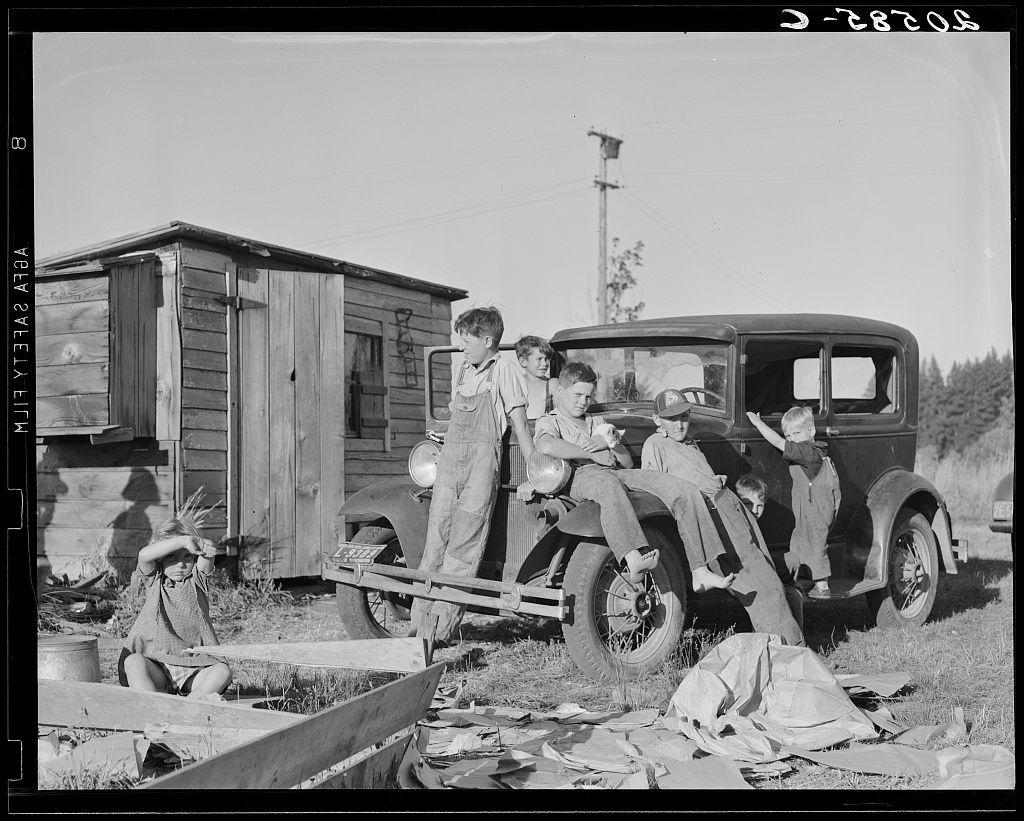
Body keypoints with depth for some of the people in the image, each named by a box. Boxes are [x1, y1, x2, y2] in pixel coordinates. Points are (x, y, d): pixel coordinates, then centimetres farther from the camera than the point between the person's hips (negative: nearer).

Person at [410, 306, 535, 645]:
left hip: (483, 456, -6)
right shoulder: (460, 371, 20)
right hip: (450, 458, 6)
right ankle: (419, 624, 0)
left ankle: (441, 629, -10)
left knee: (463, 547, -9)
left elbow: (519, 423, -2)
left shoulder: (503, 369, 1)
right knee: (436, 538, -1)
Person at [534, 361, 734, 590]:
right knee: (609, 485, -46)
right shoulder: (548, 422, 15)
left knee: (686, 493, -15)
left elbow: (628, 463, 26)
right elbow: (547, 446, -14)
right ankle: (633, 560, -65)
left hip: (617, 473, 7)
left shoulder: (597, 422, 36)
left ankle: (701, 573, -23)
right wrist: (591, 454, -9)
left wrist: (608, 445, 5)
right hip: (580, 476, -6)